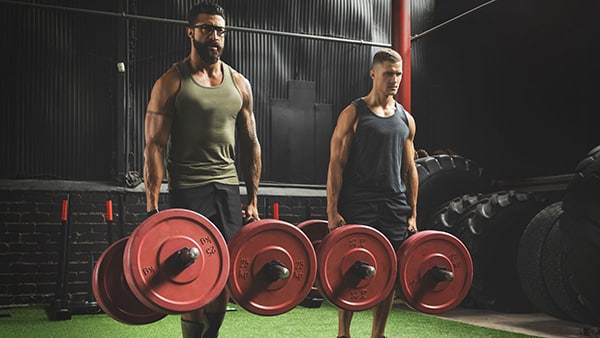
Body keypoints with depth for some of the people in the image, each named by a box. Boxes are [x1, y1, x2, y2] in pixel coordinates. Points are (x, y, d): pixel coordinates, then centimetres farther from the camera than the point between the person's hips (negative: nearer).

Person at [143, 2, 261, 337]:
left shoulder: (239, 84, 10)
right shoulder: (171, 82, -3)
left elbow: (251, 144, 13)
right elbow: (155, 146, -8)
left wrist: (253, 200, 9)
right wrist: (153, 206, -15)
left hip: (228, 188, 4)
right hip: (188, 190, -4)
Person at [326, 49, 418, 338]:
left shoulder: (406, 120, 13)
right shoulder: (353, 114, -2)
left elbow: (409, 169, 15)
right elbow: (336, 164, -7)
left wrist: (412, 213, 11)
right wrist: (332, 211, -14)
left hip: (395, 208, 5)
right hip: (358, 207, -5)